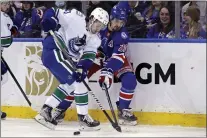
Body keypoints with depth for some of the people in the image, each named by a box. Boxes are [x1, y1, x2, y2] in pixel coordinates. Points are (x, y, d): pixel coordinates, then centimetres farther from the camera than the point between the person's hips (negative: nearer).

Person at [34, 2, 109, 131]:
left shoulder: (95, 40, 6)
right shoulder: (76, 18, -13)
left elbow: (88, 57, -6)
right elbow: (53, 12, -10)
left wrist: (81, 69, -24)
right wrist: (49, 21, -31)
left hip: (66, 58, 10)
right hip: (53, 50, -10)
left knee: (69, 84, 14)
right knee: (78, 80, -13)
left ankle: (45, 111, 19)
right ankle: (83, 117, -8)